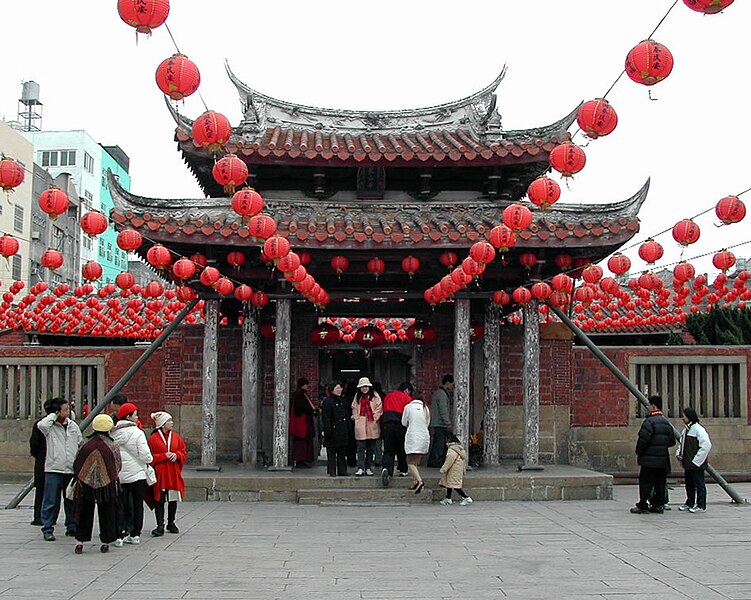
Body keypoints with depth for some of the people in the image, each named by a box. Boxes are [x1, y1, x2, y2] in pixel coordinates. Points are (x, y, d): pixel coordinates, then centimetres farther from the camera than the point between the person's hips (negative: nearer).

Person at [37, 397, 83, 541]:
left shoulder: (73, 425, 11)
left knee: (72, 501, 11)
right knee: (51, 501, -2)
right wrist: (53, 416, -13)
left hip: (72, 470, 5)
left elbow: (81, 444, 19)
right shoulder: (50, 426, -4)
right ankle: (47, 529, 5)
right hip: (54, 469, -5)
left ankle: (72, 527, 21)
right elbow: (41, 425, -28)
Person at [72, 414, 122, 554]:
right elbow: (117, 467, 1)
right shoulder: (112, 447, -10)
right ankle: (106, 542, 12)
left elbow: (77, 466, -1)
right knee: (107, 513, 10)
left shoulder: (86, 446, -10)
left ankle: (80, 541, 10)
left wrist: (78, 479, 16)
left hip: (86, 484, 0)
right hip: (107, 484, 0)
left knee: (85, 513, 11)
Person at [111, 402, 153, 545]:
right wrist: (149, 459, 6)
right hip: (137, 474, -3)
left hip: (119, 475, 3)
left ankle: (119, 535, 1)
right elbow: (145, 455, -15)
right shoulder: (137, 433, -12)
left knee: (120, 504, 7)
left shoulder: (113, 434, 1)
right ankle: (135, 535, 13)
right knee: (137, 505, 8)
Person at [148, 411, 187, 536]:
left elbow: (184, 453, 12)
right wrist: (164, 456, -15)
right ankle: (160, 526, -4)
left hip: (174, 474, 4)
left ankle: (171, 523, 22)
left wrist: (176, 455, -9)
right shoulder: (153, 439, -3)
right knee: (159, 500, -5)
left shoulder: (176, 437, 10)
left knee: (173, 499, 9)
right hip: (160, 474, -4)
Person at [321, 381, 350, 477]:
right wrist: (328, 430, -17)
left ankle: (342, 471, 14)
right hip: (333, 430, -7)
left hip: (343, 431, 7)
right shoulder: (327, 401, -6)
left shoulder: (343, 401, 16)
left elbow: (347, 416, 20)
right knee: (331, 452, -3)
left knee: (342, 451, 9)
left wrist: (348, 428, 14)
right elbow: (326, 417, -11)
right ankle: (332, 471, 2)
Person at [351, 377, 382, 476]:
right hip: (360, 425, 0)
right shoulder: (357, 396, 13)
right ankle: (360, 468, -8)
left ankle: (368, 468, 13)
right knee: (361, 448, -6)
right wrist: (356, 418, 5)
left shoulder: (374, 396, 6)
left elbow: (379, 408, 3)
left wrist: (375, 418, -6)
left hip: (372, 424, 0)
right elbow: (354, 408, 17)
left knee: (370, 448, 6)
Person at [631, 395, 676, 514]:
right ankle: (659, 505, 14)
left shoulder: (649, 421, -15)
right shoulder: (666, 422, 11)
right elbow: (672, 441, 15)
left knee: (645, 482, -2)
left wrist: (638, 453, -6)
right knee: (660, 483, 11)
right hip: (663, 460, 7)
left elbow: (643, 440, -19)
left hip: (649, 459, -7)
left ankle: (642, 506, 0)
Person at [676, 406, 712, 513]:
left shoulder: (698, 429, -16)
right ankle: (689, 503, 28)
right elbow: (681, 444, 26)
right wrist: (678, 454, 7)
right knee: (689, 484, 17)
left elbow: (707, 445, -21)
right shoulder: (686, 430, 12)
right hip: (687, 464, 9)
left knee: (699, 484, 0)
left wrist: (696, 460, -19)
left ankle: (701, 506, 8)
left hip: (696, 464, -9)